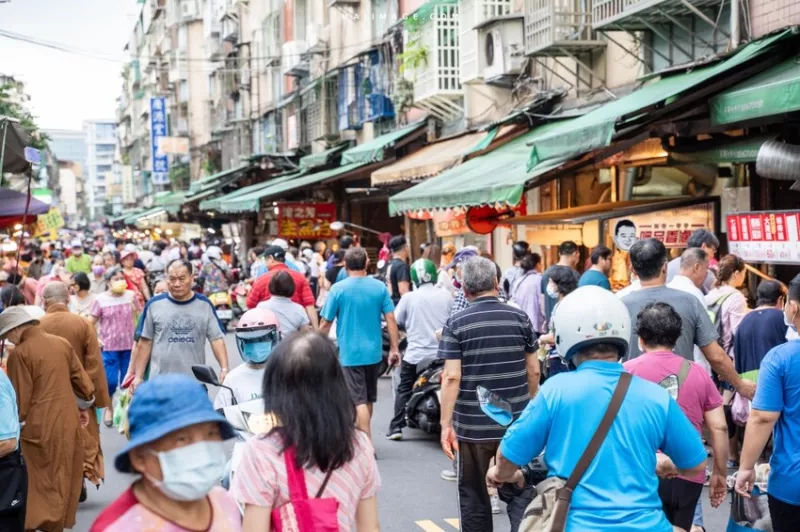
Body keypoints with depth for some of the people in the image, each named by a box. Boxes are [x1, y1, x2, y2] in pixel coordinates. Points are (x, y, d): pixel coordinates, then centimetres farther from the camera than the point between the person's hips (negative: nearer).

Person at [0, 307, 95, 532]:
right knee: (63, 476, 15)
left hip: (38, 426, -6)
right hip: (67, 421, 6)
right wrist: (84, 406, 23)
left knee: (39, 479, 3)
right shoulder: (62, 343, 5)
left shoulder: (20, 353, -12)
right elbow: (81, 379, 10)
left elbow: (20, 397, -11)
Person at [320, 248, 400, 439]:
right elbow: (390, 319, -3)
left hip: (350, 353, -4)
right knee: (368, 399, 18)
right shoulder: (379, 287, -2)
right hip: (373, 352, 4)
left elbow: (325, 324, -5)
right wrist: (394, 348, 4)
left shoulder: (338, 289, -9)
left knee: (359, 401, -3)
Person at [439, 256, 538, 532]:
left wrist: (446, 423, -9)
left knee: (474, 494, 13)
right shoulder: (520, 318, 0)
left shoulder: (456, 323, -7)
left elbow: (451, 377, -13)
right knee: (519, 492, 8)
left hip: (472, 425, -2)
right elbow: (533, 370, 4)